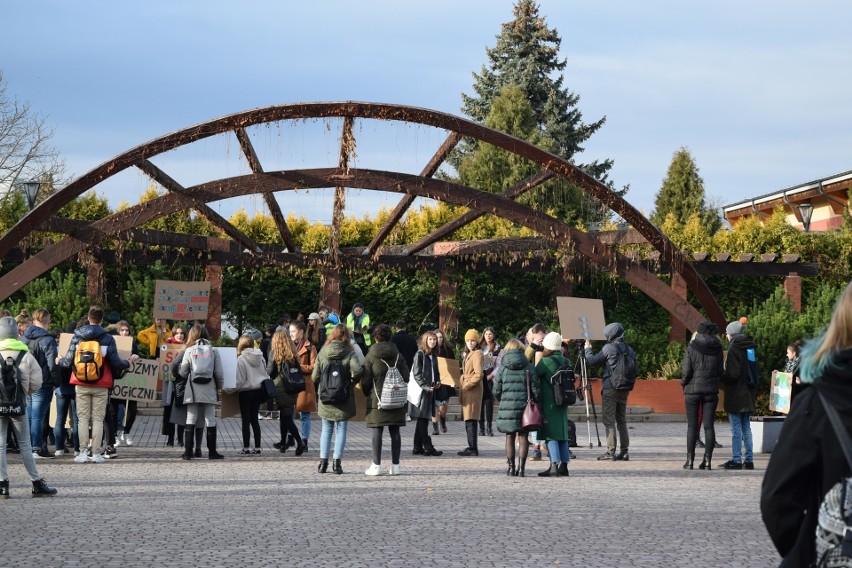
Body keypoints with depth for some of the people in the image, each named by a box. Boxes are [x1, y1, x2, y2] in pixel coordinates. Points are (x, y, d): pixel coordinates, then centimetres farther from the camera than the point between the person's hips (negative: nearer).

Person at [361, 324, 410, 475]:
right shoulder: (398, 356, 5)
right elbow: (406, 377, 4)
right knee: (395, 432, 6)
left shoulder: (370, 357, -4)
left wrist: (368, 394, 13)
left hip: (377, 400, -3)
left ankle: (376, 465, -2)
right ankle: (395, 465, 7)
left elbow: (365, 381, -5)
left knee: (377, 431, -1)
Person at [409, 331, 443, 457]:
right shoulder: (419, 354, -9)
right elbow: (417, 374, -13)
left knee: (422, 420, 10)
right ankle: (428, 447, -7)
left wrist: (438, 382, 6)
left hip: (430, 390, 8)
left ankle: (418, 448, 13)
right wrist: (426, 386, -20)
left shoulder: (433, 356, 15)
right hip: (421, 390, -8)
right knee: (422, 419, -6)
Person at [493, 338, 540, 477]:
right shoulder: (529, 367, -1)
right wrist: (538, 403, 13)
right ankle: (521, 467, 1)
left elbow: (496, 391, 3)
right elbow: (535, 389, -3)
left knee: (510, 436, 10)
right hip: (524, 406, 0)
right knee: (523, 436, 6)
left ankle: (511, 467, 10)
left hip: (507, 407, 0)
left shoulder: (502, 368, 0)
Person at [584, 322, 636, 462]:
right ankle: (624, 451, 10)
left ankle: (611, 451, -9)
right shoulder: (629, 350, 8)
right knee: (622, 421, 12)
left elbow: (592, 361, -3)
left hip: (610, 389, -6)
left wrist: (588, 349, 13)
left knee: (609, 421, -4)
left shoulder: (609, 348, -9)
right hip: (624, 389, 6)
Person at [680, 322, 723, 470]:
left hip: (693, 390, -2)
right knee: (709, 426, 4)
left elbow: (686, 371, -9)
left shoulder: (692, 348, -7)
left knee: (692, 426, 2)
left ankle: (690, 460, 0)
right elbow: (720, 371, 5)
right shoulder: (717, 349, 2)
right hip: (711, 391, 2)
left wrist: (683, 382, 9)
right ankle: (707, 460, 2)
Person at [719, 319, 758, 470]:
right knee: (746, 428, 12)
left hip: (735, 394, -8)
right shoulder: (750, 347, 10)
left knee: (736, 429, -4)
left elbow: (732, 374, -19)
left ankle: (736, 460, -3)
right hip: (748, 394, 8)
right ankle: (749, 460, 12)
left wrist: (722, 379, -2)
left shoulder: (734, 348, -14)